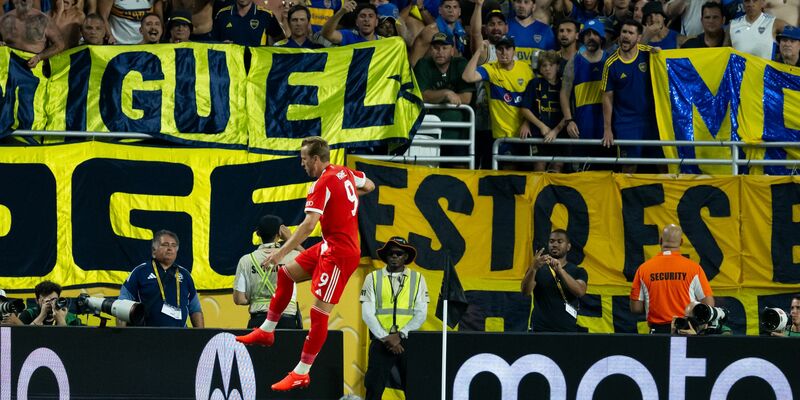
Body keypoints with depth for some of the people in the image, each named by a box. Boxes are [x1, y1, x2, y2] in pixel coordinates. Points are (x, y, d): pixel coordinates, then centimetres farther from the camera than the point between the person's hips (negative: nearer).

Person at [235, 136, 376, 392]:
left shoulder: (323, 184, -19)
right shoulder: (344, 172, 7)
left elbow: (309, 225, -28)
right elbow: (369, 186, 27)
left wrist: (281, 252, -30)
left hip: (339, 252, -10)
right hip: (331, 245, 10)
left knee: (319, 312, -7)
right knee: (286, 273, 17)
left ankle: (301, 373, -4)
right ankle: (267, 331, 24)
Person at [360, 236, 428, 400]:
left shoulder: (417, 279, 7)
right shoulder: (372, 279, 5)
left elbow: (421, 313, 0)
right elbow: (367, 313, -1)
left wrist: (400, 335, -11)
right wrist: (386, 338, -11)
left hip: (408, 342, 0)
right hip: (380, 342, 0)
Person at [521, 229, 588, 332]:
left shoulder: (578, 272, 9)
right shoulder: (538, 270, 9)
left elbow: (580, 292, -11)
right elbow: (525, 292, -7)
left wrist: (560, 270, -24)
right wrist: (534, 268, -25)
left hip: (567, 331, 0)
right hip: (540, 329, 0)